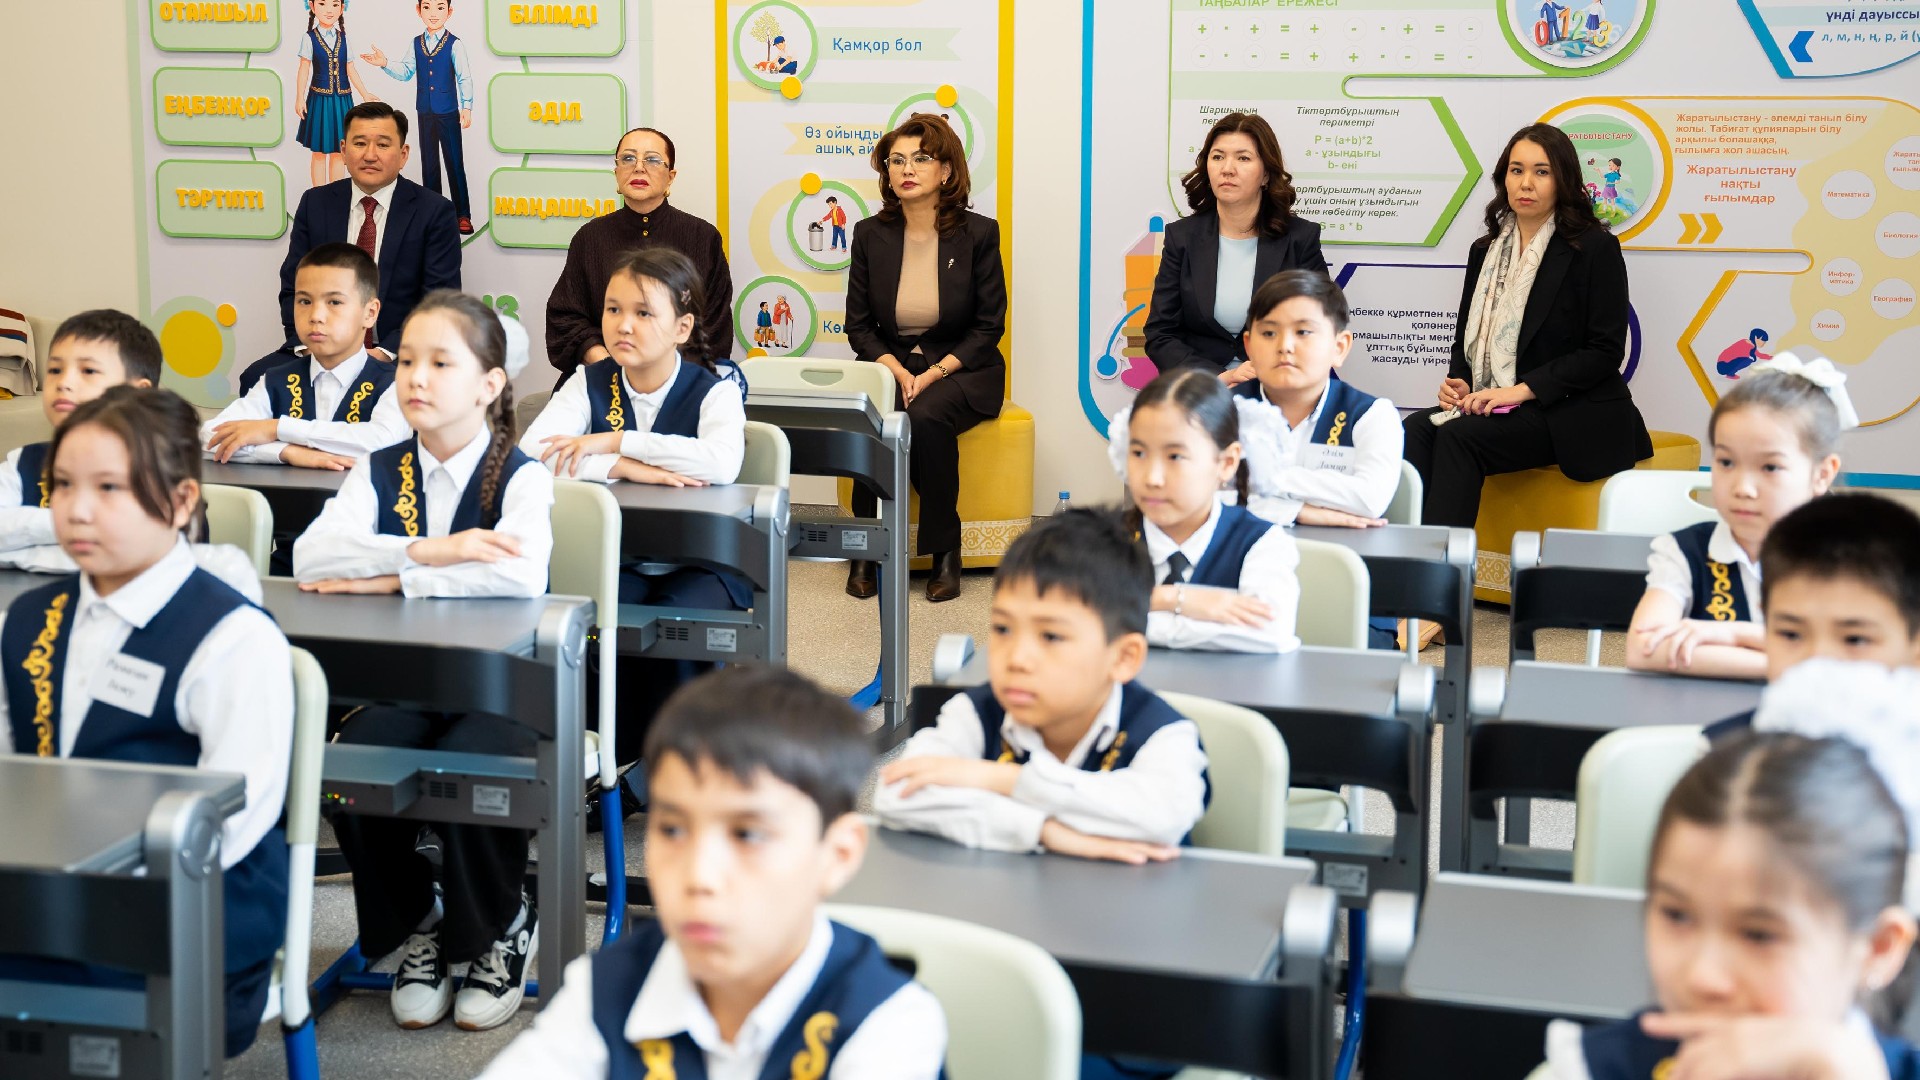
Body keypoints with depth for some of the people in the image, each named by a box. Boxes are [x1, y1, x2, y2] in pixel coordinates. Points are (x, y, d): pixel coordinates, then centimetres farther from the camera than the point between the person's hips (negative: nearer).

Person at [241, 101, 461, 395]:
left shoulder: (435, 212, -1)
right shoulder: (315, 203, 9)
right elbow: (293, 286, 9)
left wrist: (385, 353, -20)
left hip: (399, 356, -3)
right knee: (256, 378, -22)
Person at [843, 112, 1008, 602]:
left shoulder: (978, 234, -4)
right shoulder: (870, 234, 3)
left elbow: (988, 326, -3)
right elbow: (858, 325, 5)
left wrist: (933, 374, -16)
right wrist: (898, 373, -14)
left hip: (959, 369, -2)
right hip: (888, 365, 2)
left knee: (926, 417, -34)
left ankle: (945, 549, -17)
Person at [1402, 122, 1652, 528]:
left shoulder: (1596, 248, -3)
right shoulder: (1485, 251, 16)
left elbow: (1605, 352, -9)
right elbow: (1466, 337, 21)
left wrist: (1521, 390, -17)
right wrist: (1456, 382, -3)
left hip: (1572, 416, -6)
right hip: (1486, 404, 6)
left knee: (1459, 437, -30)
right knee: (1416, 430, -23)